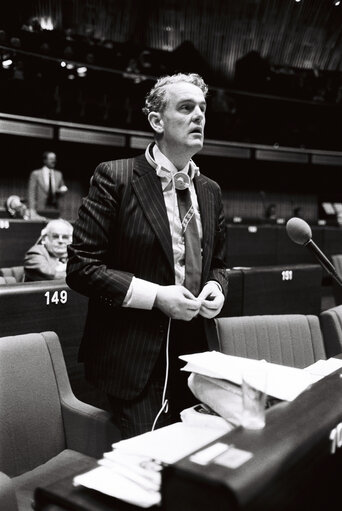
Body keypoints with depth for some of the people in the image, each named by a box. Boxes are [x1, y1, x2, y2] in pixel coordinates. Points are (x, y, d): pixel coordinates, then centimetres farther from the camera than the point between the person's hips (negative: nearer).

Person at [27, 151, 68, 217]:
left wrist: (61, 191, -5)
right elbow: (31, 193, -1)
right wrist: (32, 210, -11)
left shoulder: (59, 174, 12)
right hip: (40, 211, -3)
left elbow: (63, 189, 20)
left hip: (54, 210, 3)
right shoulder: (35, 174, 1)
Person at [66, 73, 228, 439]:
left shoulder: (210, 191, 10)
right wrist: (156, 295, -18)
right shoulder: (115, 178, -9)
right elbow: (80, 266, -11)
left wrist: (216, 287, -3)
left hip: (193, 357, 6)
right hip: (135, 363, -5)